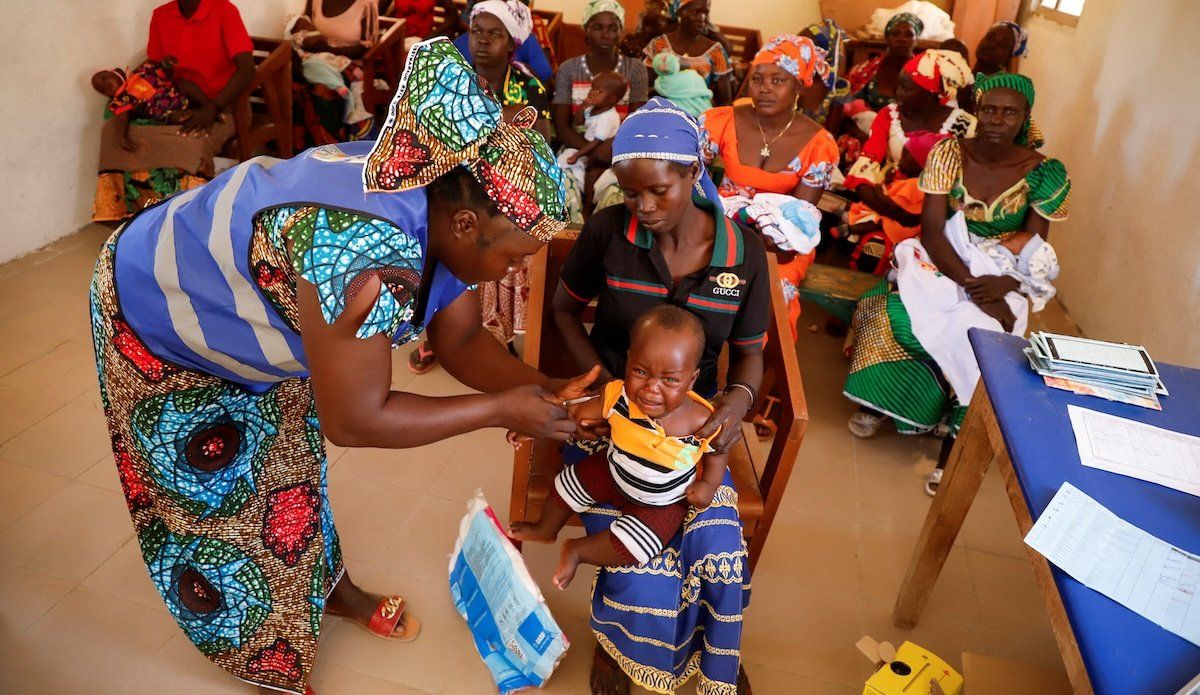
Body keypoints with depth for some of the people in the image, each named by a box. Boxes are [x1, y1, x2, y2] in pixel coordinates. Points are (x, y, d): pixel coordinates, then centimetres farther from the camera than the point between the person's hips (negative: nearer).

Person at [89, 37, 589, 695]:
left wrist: (544, 389, -25)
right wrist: (502, 409, -31)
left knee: (290, 460, 20)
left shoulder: (446, 209, -18)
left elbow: (462, 340, -9)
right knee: (218, 493, 11)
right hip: (157, 317, -6)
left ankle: (333, 589, 44)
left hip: (238, 299, 7)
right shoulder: (366, 255, -45)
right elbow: (354, 419, -36)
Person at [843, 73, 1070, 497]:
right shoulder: (949, 153, -5)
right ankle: (878, 400, -5)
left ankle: (953, 447, -14)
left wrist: (1003, 283, -25)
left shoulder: (1043, 174, -4)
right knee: (899, 314, -31)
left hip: (1000, 275, 0)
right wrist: (970, 283, -24)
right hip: (942, 262, 0)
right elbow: (931, 229, -12)